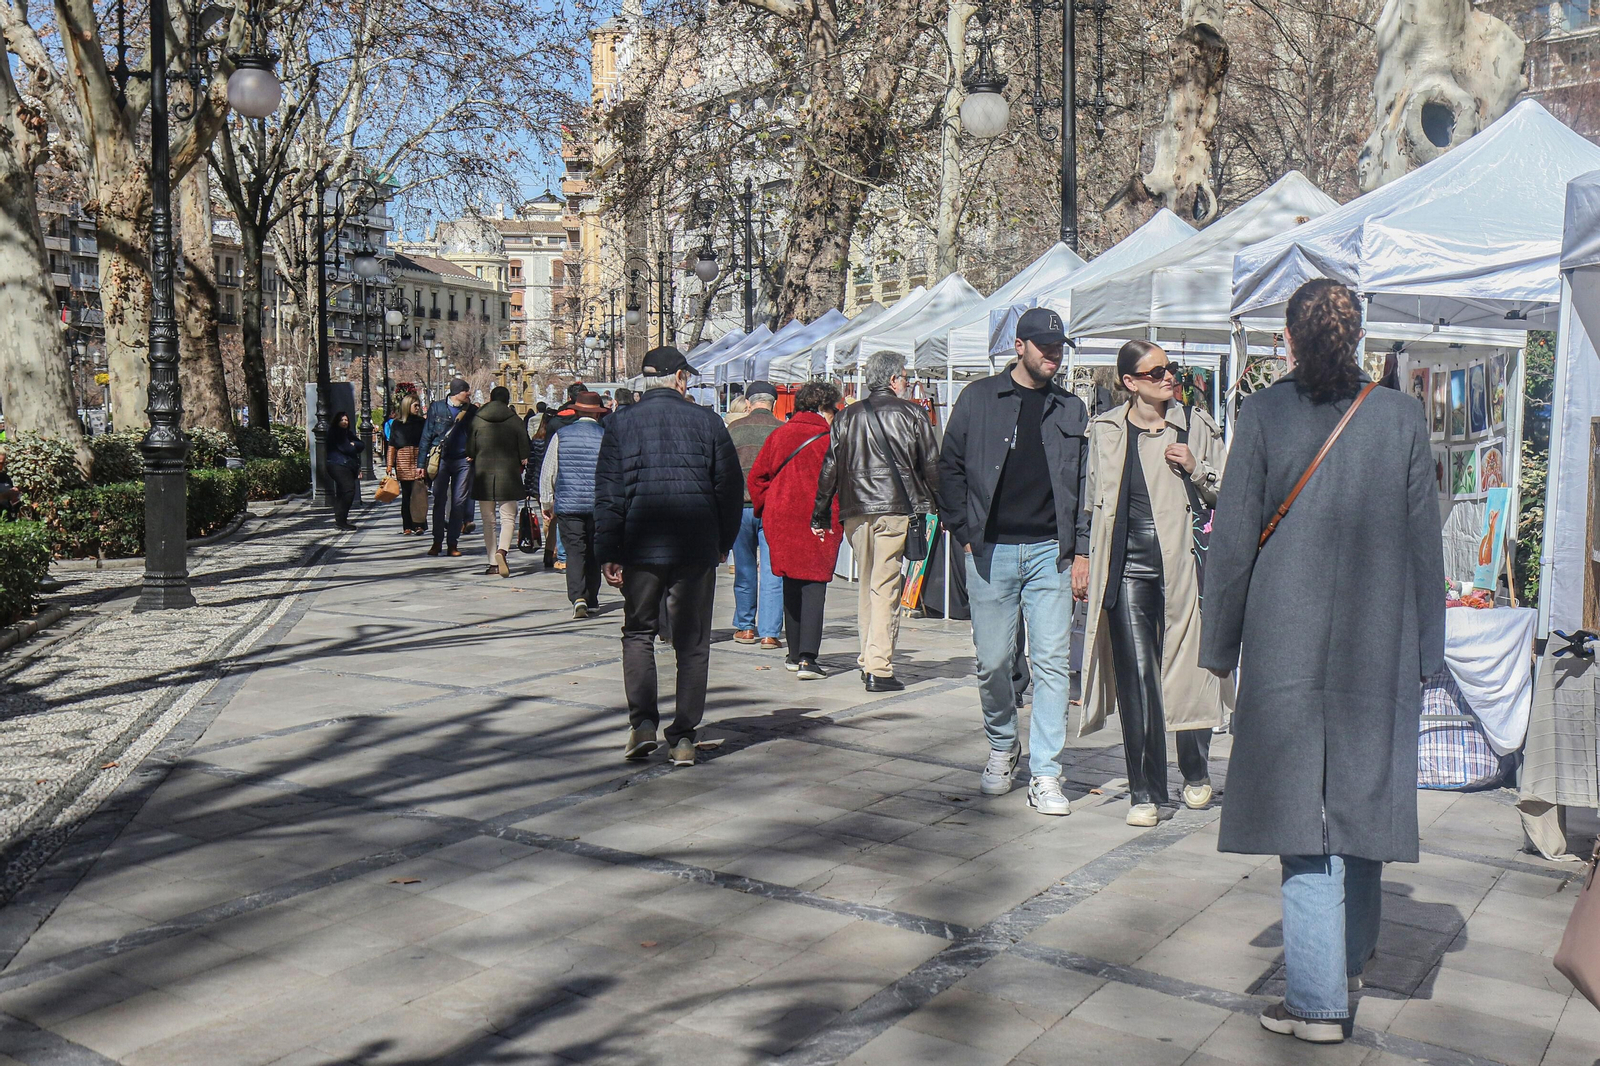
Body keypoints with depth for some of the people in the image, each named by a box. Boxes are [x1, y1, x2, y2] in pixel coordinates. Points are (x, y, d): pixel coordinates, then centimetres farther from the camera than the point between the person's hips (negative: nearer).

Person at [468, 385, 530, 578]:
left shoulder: (476, 420, 0)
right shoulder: (515, 421, -4)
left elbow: (470, 453, 2)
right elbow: (524, 454, -2)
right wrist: (519, 467, 16)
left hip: (483, 475, 2)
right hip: (508, 475, -1)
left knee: (488, 521, 9)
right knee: (508, 518, 3)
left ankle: (492, 562, 9)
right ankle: (502, 551, -23)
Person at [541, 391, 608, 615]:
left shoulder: (561, 435, 1)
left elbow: (547, 473, 4)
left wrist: (547, 503, 13)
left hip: (567, 504, 0)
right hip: (600, 505, 0)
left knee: (575, 552, -1)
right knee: (594, 553, 13)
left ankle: (578, 598, -18)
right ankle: (591, 600, 20)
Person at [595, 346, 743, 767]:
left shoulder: (621, 423, 2)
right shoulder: (706, 421, 1)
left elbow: (608, 492, -2)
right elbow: (731, 486, 3)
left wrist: (608, 553, 1)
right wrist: (724, 542, 14)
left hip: (641, 546, 0)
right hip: (697, 548, 0)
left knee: (638, 632, 15)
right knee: (692, 641, 7)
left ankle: (643, 721, 0)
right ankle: (684, 738, 9)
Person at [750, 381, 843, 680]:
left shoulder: (779, 435, 5)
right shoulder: (830, 439, -7)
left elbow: (756, 477, 7)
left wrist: (765, 509, 17)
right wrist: (840, 514, 3)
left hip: (782, 521, 4)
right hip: (821, 524, -4)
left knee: (791, 586, 15)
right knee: (814, 587, -3)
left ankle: (795, 653, 22)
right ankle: (807, 658, -13)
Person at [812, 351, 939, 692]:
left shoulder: (846, 417, 11)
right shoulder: (911, 414, 1)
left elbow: (829, 468, 10)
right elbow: (931, 465, 2)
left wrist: (820, 516, 15)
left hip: (855, 511, 4)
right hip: (894, 510, -4)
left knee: (867, 585, 16)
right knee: (885, 588, -4)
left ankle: (868, 660, 19)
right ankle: (878, 668, -7)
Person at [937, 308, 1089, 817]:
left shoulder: (1071, 409, 13)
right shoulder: (979, 399, 7)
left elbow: (1085, 483, 12)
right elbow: (950, 468, 8)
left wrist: (1081, 548, 5)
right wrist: (963, 532, 0)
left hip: (1050, 551, 1)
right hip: (990, 551, -1)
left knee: (1052, 661, -4)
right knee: (994, 662, 4)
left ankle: (1045, 774, 3)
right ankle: (1002, 747, 28)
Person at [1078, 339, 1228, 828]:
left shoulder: (1195, 424, 6)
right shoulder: (1104, 430, 9)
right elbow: (1094, 503, 17)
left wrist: (1195, 469, -8)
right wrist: (1087, 566, 15)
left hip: (1182, 563, 0)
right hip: (1127, 566, 1)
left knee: (1189, 671, 5)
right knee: (1136, 677, -3)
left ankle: (1195, 774, 29)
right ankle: (1145, 792, 7)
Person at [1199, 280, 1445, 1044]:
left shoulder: (1265, 414, -7)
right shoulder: (1400, 415, 1)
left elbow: (1233, 540, -7)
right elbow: (1424, 538, 4)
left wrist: (1220, 644, 1)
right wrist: (1427, 648, 11)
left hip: (1285, 642, -3)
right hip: (1380, 643, 3)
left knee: (1301, 808, 2)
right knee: (1363, 798, 16)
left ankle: (1318, 999, 4)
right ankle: (1350, 961, 34)